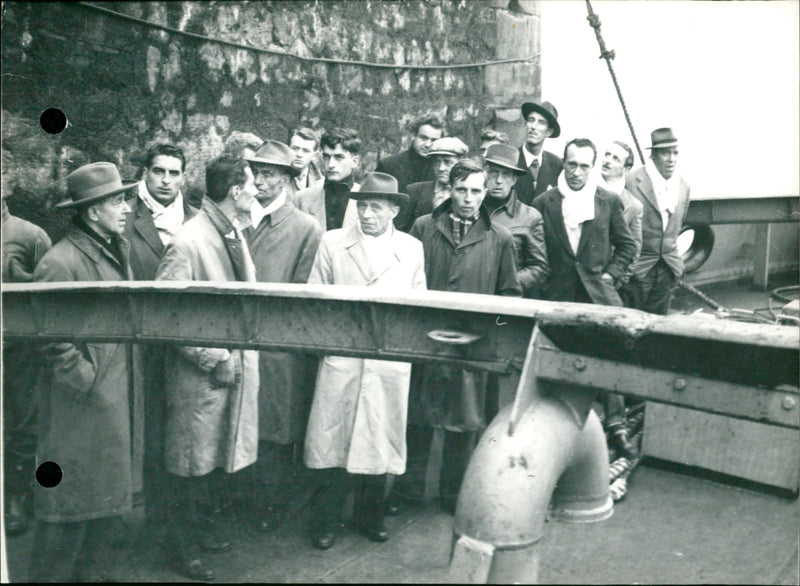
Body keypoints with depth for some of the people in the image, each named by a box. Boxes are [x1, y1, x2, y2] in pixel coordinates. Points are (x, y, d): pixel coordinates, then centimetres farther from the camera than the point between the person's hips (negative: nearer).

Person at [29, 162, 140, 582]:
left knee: (109, 502, 18)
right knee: (70, 508, 6)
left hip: (118, 404, 8)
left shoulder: (117, 251, 9)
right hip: (81, 412, -8)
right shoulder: (60, 263, -19)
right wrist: (90, 382, -14)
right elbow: (54, 342, -21)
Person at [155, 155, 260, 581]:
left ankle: (198, 523, 42)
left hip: (237, 365, 7)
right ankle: (180, 546, 29)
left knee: (217, 456, 20)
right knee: (192, 464, 8)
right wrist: (216, 360, -17)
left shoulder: (233, 234, 5)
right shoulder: (188, 243, -20)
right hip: (201, 374, -7)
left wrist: (241, 352, 7)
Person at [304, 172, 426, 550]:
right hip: (341, 355, -1)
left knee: (380, 438, 9)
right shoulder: (332, 243, 5)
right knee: (332, 437, 3)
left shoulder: (412, 249, 8)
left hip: (390, 360, 1)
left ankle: (370, 516, 28)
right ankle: (326, 521, 19)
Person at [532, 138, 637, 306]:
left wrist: (610, 274, 3)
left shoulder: (609, 201, 5)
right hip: (555, 297, 0)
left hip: (599, 297, 1)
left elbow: (627, 245, 13)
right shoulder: (543, 203, 3)